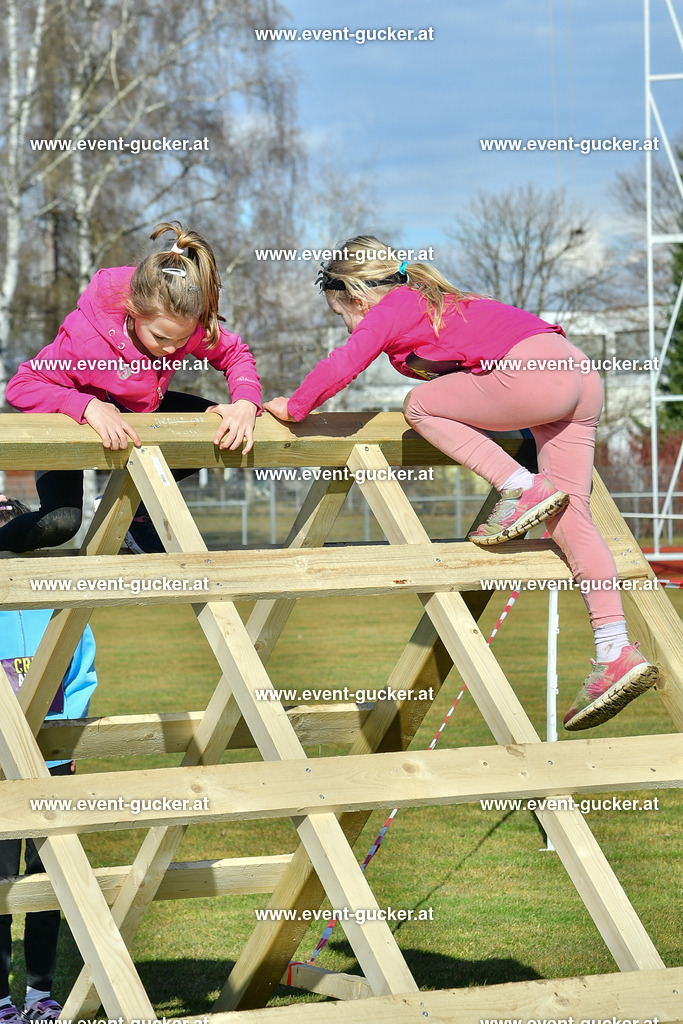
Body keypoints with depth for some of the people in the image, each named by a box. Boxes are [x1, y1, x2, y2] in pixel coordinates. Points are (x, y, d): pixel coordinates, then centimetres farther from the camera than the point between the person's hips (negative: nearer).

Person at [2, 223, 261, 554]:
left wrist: (246, 404, -33)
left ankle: (133, 507, 11)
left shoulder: (188, 324, -26)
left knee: (225, 430, -10)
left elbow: (235, 355, -10)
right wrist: (87, 407, -51)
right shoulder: (85, 335, -39)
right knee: (61, 523, -28)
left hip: (140, 410, 6)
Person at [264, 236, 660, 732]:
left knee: (420, 404, 5)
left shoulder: (389, 311, 5)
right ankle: (616, 653, -7)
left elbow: (342, 364, -8)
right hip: (583, 373, 9)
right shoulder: (431, 303, 31)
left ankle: (522, 488, -7)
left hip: (536, 371, -9)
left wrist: (294, 407, 7)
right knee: (569, 518, 3)